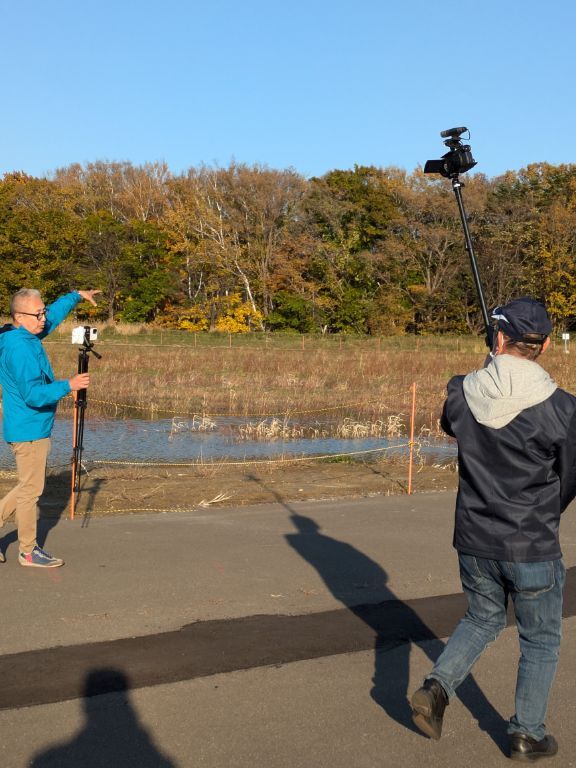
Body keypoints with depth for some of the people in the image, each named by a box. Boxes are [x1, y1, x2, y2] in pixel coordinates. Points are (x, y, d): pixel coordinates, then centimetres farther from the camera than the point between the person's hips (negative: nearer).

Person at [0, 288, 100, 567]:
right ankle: (28, 551, 12)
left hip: (29, 428, 10)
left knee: (29, 486, 19)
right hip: (29, 431, -10)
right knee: (30, 489, 1)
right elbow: (33, 394, -27)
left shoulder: (23, 336, 7)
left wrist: (76, 296, 27)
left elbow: (54, 316, 25)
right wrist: (68, 386, -27)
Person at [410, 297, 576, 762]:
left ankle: (438, 686, 11)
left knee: (483, 619, 27)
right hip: (533, 548, -3)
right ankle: (527, 735, 28)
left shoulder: (462, 393, -11)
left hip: (474, 541, 3)